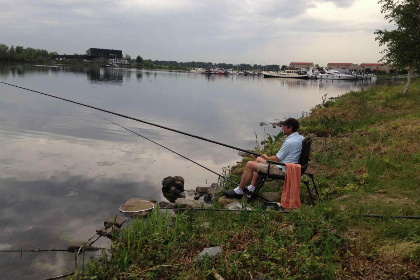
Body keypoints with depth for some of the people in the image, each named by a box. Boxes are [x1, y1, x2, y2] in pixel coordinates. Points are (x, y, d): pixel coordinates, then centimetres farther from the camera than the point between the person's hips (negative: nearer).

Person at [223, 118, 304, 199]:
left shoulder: (289, 142, -23)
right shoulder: (301, 138, 6)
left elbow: (277, 159, -18)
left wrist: (267, 157, 3)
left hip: (281, 170, -10)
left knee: (249, 165, -7)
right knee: (258, 160, 23)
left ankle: (238, 192, 3)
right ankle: (252, 188, 21)